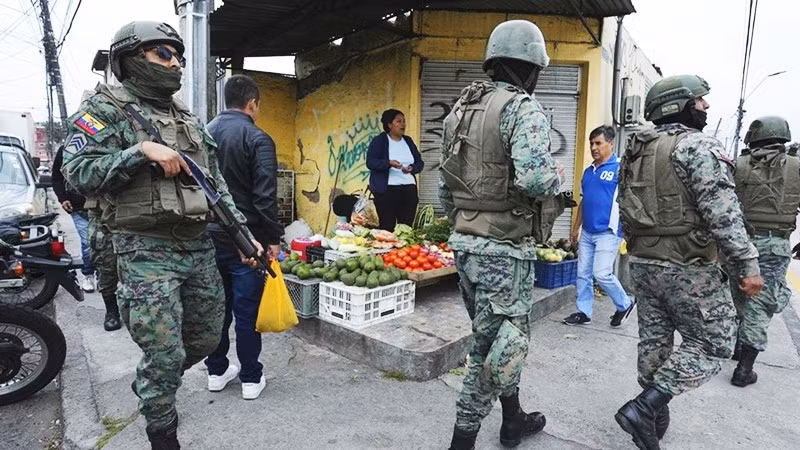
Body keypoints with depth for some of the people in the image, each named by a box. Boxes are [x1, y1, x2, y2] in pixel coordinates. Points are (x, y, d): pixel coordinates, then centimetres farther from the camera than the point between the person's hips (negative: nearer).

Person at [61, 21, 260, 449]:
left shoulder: (188, 117, 15)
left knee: (206, 339, 17)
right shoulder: (106, 108, -3)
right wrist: (141, 150, -23)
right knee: (166, 355, -2)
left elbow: (217, 186, 14)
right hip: (147, 251, -6)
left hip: (199, 245, 7)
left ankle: (150, 385, 44)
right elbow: (78, 173, -14)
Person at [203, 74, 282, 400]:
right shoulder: (257, 138, -13)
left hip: (209, 235, 6)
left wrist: (204, 225, 18)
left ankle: (217, 371, 29)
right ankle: (251, 379, 14)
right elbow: (265, 196, -18)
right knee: (247, 311, 4)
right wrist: (273, 238, -9)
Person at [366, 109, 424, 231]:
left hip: (409, 189, 5)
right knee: (387, 227, -5)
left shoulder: (408, 141, 17)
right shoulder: (378, 141, 2)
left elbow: (420, 162, 17)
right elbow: (370, 162, -8)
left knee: (407, 227, 2)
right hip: (386, 190, -5)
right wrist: (389, 163, -24)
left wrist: (412, 168, -6)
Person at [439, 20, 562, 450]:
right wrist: (557, 179, -4)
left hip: (464, 241, 8)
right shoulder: (523, 108, -11)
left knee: (493, 337, 21)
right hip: (505, 246, -8)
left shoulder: (459, 110, 13)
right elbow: (535, 177, -26)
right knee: (503, 342, 6)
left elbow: (444, 188, 14)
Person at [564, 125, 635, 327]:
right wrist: (576, 228, 21)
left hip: (608, 232, -7)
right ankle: (584, 312, 21)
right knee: (583, 274, 9)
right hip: (587, 233, 7)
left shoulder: (620, 168, -8)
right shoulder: (588, 171, 13)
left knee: (602, 273, -8)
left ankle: (625, 305, 16)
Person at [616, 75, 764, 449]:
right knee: (711, 344, 6)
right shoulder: (698, 146, -13)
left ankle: (654, 415, 27)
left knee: (654, 339, 16)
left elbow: (625, 207, 17)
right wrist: (747, 264, -15)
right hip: (688, 266, -8)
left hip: (642, 261, 8)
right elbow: (722, 213, -20)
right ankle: (644, 407, -3)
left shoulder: (635, 149, 12)